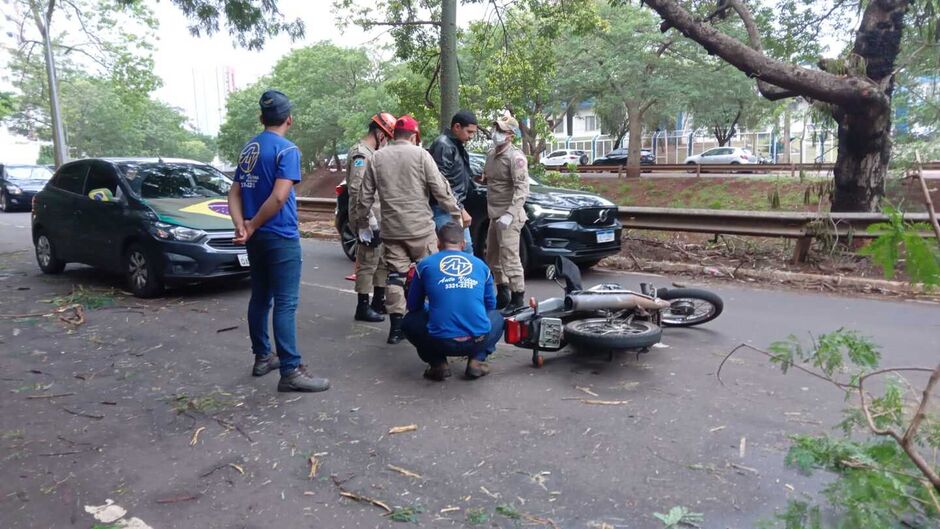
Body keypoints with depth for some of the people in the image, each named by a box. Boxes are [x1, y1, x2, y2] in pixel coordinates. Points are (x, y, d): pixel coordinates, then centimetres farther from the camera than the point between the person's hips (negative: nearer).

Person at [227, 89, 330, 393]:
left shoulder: (248, 149, 13)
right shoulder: (287, 150, -12)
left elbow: (235, 193, 9)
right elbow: (279, 197, -22)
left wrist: (241, 226, -5)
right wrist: (252, 226, -11)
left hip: (256, 238, 8)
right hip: (280, 238, -8)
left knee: (260, 298, 16)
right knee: (285, 304, -7)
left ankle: (262, 357, 26)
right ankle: (290, 372, -6)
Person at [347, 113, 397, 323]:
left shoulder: (371, 153, 19)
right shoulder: (360, 154, -14)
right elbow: (356, 189, -23)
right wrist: (370, 220, -24)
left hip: (377, 219, 10)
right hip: (368, 220, -10)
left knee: (382, 261, 16)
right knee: (367, 263, -4)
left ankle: (379, 301, 27)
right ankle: (363, 308, 5)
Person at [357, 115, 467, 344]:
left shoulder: (377, 158, 7)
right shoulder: (420, 155, -4)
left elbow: (365, 196, 9)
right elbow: (440, 189, -7)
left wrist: (363, 224, 18)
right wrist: (456, 213, 3)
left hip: (391, 229, 3)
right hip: (420, 227, -3)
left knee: (395, 276, 8)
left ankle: (396, 327, 9)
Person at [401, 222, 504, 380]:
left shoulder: (425, 264, 9)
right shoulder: (480, 265, 13)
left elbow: (413, 306, 19)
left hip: (440, 342, -1)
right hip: (478, 341, 1)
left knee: (409, 321, 29)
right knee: (497, 317, 34)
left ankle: (438, 364, 11)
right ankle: (476, 360, 11)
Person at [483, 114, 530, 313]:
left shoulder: (515, 156, -14)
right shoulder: (491, 154, 13)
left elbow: (522, 189, -22)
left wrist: (510, 213, -29)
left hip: (509, 216, -10)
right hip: (494, 214, 10)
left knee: (509, 257, -12)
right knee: (493, 258, 17)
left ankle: (518, 299, -4)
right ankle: (503, 295, 30)